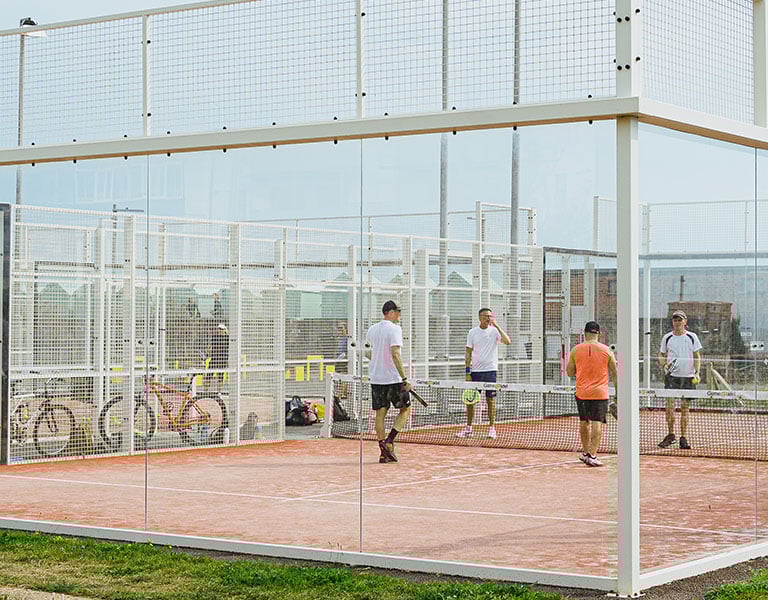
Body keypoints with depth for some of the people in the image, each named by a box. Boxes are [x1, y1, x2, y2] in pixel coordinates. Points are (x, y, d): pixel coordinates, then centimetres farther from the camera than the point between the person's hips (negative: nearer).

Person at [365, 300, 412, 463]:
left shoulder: (372, 329, 11)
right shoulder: (394, 329, -11)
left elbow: (367, 352, 19)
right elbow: (395, 354, -19)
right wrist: (404, 378, -19)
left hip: (375, 377, 6)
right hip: (393, 378, -6)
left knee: (380, 413, 7)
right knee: (405, 409, 9)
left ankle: (384, 453, 6)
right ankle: (389, 441, -7)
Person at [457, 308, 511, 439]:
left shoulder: (495, 331, -1)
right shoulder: (472, 332, 5)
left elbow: (507, 341, -18)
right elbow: (468, 353, 6)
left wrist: (496, 325, -19)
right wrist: (467, 372, 0)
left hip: (490, 370, -2)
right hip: (475, 371, 2)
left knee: (491, 399, 0)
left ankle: (492, 428, 7)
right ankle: (468, 428, 13)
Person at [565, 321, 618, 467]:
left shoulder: (576, 350, -1)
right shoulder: (606, 350, -3)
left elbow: (569, 372, 7)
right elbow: (614, 373, 3)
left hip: (581, 393, 2)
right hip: (600, 393, -2)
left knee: (584, 422, 17)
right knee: (597, 423, -4)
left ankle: (585, 452, 28)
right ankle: (592, 455, -12)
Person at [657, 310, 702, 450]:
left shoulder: (692, 337, 4)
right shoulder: (667, 338, 5)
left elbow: (697, 356, 6)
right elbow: (662, 355, 14)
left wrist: (697, 372, -6)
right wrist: (664, 365, -6)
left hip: (688, 377, 0)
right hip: (671, 376, 0)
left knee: (684, 408, 2)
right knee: (670, 405, -8)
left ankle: (683, 438, 7)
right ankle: (670, 434, 7)